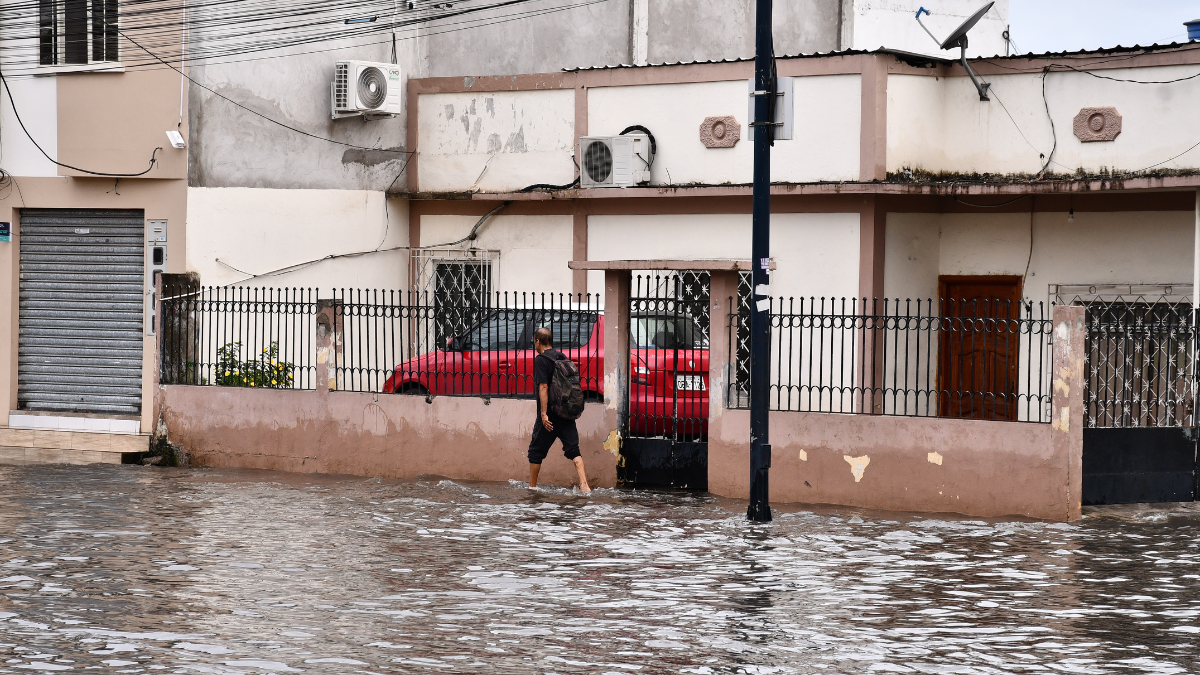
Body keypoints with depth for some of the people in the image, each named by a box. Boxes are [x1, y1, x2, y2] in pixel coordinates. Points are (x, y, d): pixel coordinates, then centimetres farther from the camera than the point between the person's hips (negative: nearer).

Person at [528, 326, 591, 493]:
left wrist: (544, 413, -20)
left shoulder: (541, 360, -10)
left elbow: (543, 387, -18)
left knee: (536, 451, 8)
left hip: (549, 415, -6)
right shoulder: (563, 358, 12)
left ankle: (532, 487, 17)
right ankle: (584, 485, -13)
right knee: (573, 449, 2)